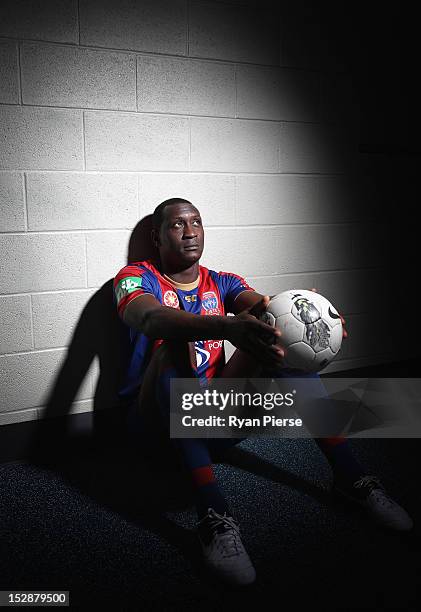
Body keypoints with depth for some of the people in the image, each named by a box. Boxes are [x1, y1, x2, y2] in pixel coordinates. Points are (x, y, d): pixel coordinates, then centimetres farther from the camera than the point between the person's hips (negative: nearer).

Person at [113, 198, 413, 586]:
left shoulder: (221, 283, 11)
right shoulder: (137, 278, -2)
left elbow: (262, 305, -11)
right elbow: (151, 319, -27)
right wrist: (227, 327, -46)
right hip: (158, 421, -4)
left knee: (278, 333, -14)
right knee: (175, 343, -33)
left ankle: (350, 475, -15)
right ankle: (213, 516, -41)